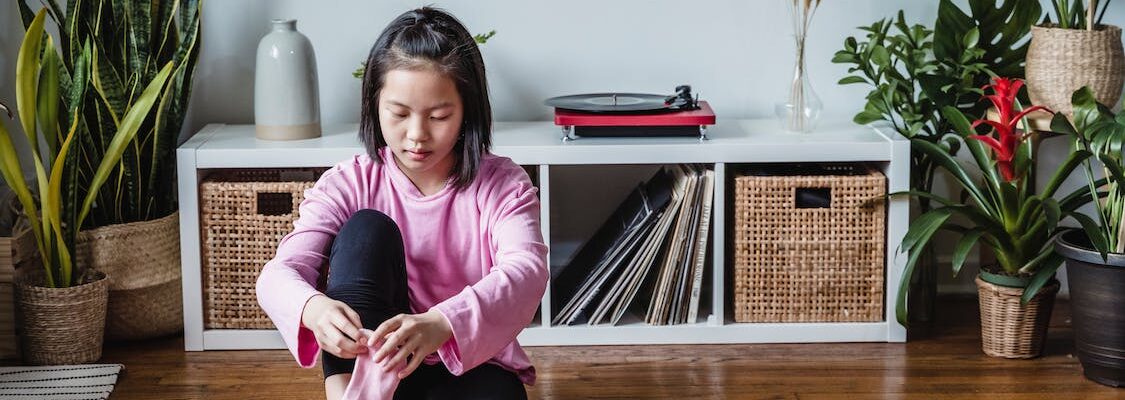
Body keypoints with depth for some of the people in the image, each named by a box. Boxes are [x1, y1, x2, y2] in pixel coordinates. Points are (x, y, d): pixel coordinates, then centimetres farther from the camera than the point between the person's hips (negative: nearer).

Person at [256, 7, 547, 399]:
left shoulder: (503, 185, -5)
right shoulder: (349, 184, -3)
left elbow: (527, 271, -25)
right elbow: (279, 274, -15)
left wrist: (441, 323, -45)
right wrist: (313, 308, -42)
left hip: (471, 365, -1)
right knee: (368, 228, -22)